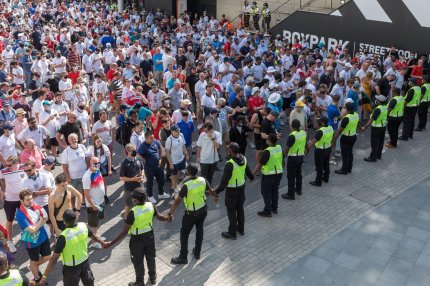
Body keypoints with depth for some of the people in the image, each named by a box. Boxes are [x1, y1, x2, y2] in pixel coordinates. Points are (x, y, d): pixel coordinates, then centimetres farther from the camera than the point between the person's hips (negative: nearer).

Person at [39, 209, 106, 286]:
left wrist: (44, 277, -24)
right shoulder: (83, 226, -15)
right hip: (85, 261, 5)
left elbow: (54, 258, -29)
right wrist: (102, 242, 27)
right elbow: (94, 237, 6)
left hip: (71, 267, -4)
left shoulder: (64, 236, -30)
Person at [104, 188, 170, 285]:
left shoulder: (133, 212, -30)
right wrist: (168, 218, 19)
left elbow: (124, 231, -27)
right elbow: (159, 217, 2)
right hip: (149, 235, 5)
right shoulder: (150, 205, -15)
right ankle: (153, 277, 44)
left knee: (138, 261, 16)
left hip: (137, 238, -5)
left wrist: (111, 243, -24)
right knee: (150, 257, 25)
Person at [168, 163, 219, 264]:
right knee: (199, 230, 23)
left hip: (192, 213, -6)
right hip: (203, 209, 6)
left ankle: (183, 257, 20)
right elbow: (211, 191, 5)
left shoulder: (186, 185, -28)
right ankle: (197, 253, 37)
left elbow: (177, 201, -26)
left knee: (184, 234, 11)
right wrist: (215, 197, 26)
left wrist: (170, 213, -18)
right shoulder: (203, 180, -12)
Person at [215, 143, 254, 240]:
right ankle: (241, 229, 37)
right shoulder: (243, 159, -6)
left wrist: (216, 191, -26)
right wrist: (251, 177, 32)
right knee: (240, 208, 22)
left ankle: (232, 233, 20)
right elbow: (248, 171, 11)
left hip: (232, 190, -7)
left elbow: (224, 180, -29)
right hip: (241, 187, 7)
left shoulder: (230, 164, -28)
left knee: (231, 211, 8)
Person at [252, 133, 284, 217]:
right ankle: (274, 208, 33)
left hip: (268, 175, -7)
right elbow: (283, 161, 9)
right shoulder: (279, 148, -4)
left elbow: (259, 164, -21)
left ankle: (267, 211, 13)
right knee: (275, 191, 21)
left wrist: (252, 174, -14)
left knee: (266, 193, 7)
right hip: (279, 174, 7)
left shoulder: (267, 151, -24)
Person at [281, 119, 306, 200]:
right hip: (301, 156, 8)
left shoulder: (292, 136, -24)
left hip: (293, 158, -8)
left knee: (291, 176, 1)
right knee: (298, 173, 23)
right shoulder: (304, 133, -2)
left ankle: (291, 194, 7)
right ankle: (298, 189, 37)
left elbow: (287, 149, -23)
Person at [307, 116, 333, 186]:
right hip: (328, 149, 8)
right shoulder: (331, 128, -4)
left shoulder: (320, 131, -29)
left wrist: (307, 148, -25)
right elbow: (332, 138, 11)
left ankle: (318, 182, 15)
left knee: (319, 167, 5)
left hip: (320, 150, -8)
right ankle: (326, 178, 38)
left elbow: (313, 141, -30)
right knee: (326, 164, 23)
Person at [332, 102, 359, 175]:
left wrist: (334, 139, -16)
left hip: (346, 137, -8)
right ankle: (349, 169, 30)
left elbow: (340, 130, -22)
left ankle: (344, 170, 14)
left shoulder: (346, 118, -27)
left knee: (345, 154, 4)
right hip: (354, 136, 8)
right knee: (350, 152, 19)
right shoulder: (356, 115, -4)